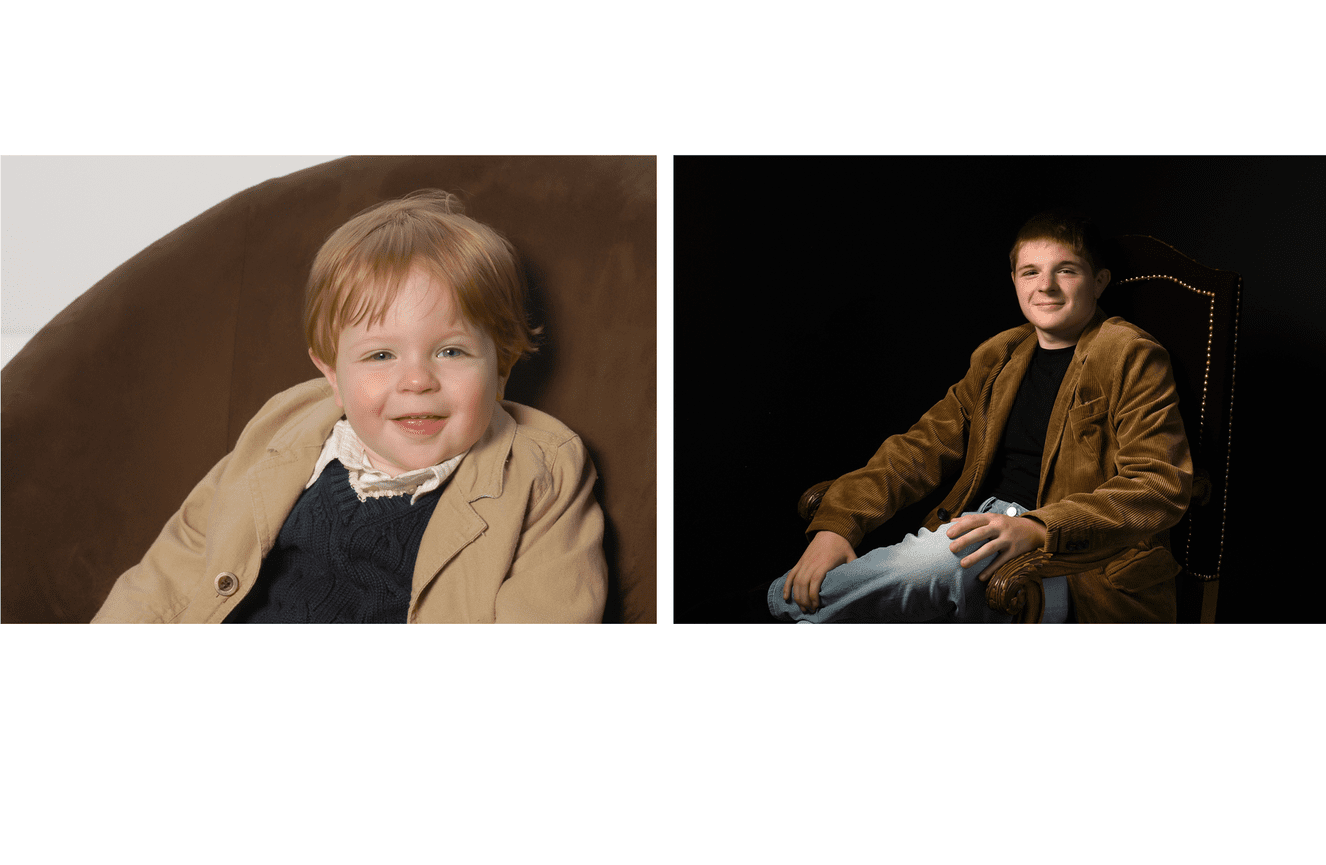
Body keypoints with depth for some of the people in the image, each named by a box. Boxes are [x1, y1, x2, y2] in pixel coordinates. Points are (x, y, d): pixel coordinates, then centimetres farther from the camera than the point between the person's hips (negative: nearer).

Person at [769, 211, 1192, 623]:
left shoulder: (1132, 359, 2)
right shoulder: (997, 359, 20)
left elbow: (1161, 484, -9)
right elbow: (923, 446, 13)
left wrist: (1035, 529, -24)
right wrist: (835, 524, -4)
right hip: (976, 539, 5)